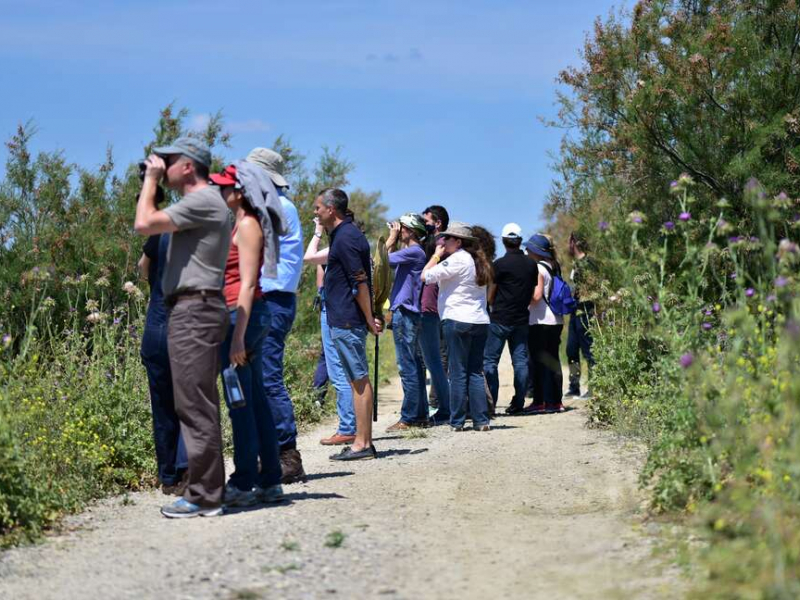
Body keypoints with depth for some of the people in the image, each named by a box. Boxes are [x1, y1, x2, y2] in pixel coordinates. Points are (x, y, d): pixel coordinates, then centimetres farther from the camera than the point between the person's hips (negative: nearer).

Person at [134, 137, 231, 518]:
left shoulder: (203, 201, -12)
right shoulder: (199, 201, 20)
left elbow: (144, 223, -17)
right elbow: (152, 226, 26)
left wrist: (151, 178, -4)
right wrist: (152, 182, 20)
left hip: (195, 310, -11)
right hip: (191, 310, 11)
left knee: (195, 404, -11)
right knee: (196, 404, 12)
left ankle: (203, 496, -12)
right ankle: (205, 489, 17)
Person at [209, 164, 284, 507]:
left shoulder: (247, 225, -9)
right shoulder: (237, 225, 19)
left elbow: (247, 284, -16)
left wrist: (238, 335, -20)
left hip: (244, 314, -10)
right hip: (244, 315, 10)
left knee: (240, 402, -7)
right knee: (254, 400, 10)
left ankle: (244, 484, -4)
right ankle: (269, 481, 15)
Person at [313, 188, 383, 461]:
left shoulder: (345, 238, -15)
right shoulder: (346, 234, 17)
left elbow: (360, 281, -19)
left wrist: (369, 318, -16)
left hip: (346, 321, -10)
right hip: (344, 320, 10)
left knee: (359, 380, -7)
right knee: (358, 380, 11)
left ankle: (362, 443, -5)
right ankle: (363, 441, 15)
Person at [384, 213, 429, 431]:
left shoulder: (414, 252, -14)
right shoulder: (410, 252, 16)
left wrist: (392, 238, -6)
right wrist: (392, 240, 16)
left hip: (405, 314, -10)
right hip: (406, 313, 10)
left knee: (407, 367, -9)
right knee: (414, 366, 12)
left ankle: (408, 418, -8)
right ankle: (420, 415, 17)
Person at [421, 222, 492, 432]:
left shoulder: (457, 260, -11)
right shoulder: (478, 261, 15)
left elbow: (426, 276, -15)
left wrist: (436, 255, 1)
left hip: (457, 320, -8)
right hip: (480, 321, 8)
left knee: (458, 372, -3)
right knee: (476, 372, 8)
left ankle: (457, 421, -1)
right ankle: (481, 420, 4)